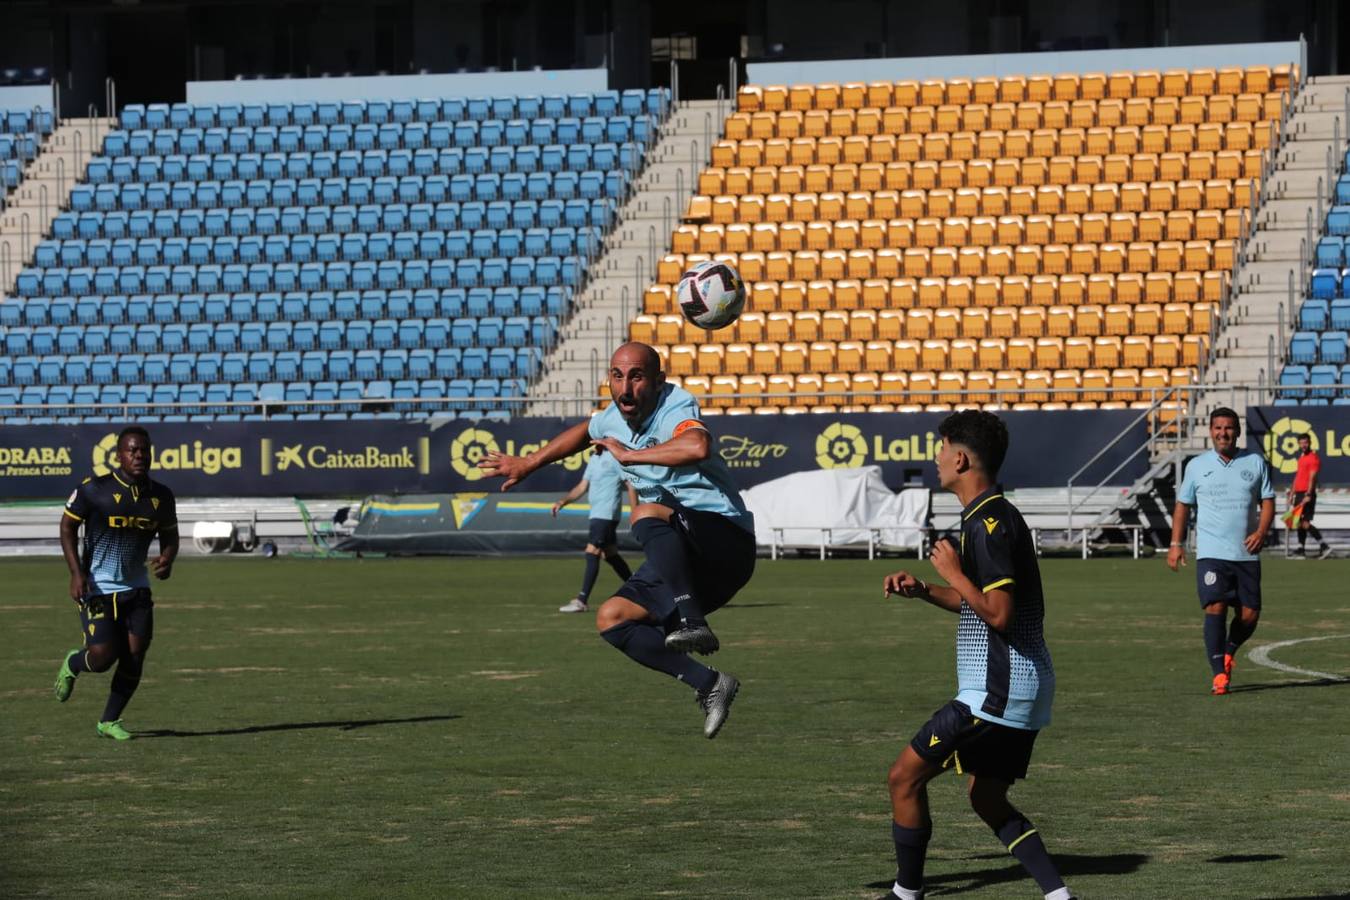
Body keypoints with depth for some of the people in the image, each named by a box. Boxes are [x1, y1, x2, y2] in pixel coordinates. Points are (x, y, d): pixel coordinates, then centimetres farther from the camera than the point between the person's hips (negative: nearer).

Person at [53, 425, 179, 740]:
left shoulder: (161, 497, 1)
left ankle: (109, 721, 15)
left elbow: (169, 534, 16)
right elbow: (68, 526, -4)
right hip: (97, 586, -4)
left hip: (136, 587, 4)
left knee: (135, 655, -3)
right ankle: (72, 665, 26)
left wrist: (167, 559, -8)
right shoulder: (94, 490, -12)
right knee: (103, 656, -12)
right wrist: (76, 572, -14)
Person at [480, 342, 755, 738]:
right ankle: (708, 684, -2)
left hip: (727, 538, -9)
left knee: (647, 513, -34)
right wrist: (528, 463, 42)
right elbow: (585, 432, 35)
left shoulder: (675, 407, -18)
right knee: (611, 619, 1)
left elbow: (697, 447, -43)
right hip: (682, 558, 9)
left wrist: (628, 455, -29)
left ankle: (692, 624, -42)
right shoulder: (616, 418, 8)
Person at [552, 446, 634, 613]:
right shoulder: (594, 458, 16)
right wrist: (563, 501, 7)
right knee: (610, 555, 15)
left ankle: (581, 601, -16)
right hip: (597, 514, 9)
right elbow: (582, 486, 20)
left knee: (592, 553, -13)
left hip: (606, 515, -9)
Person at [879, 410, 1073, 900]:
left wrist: (953, 573, -13)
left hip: (996, 692, -10)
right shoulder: (996, 515, 15)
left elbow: (999, 614, -24)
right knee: (988, 800, 18)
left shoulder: (988, 524, -17)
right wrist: (924, 590, 13)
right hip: (1025, 688, 10)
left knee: (905, 777, -2)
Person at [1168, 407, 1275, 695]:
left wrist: (1261, 531, -10)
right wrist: (1176, 544, 5)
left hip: (1246, 553, 2)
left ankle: (1228, 652, 32)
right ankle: (1218, 674, -14)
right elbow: (1183, 504, 13)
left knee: (1249, 615, 1)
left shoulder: (1255, 463, 7)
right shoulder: (1197, 466, 6)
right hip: (1211, 553, -2)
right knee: (1215, 607, -17)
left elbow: (1267, 501, 8)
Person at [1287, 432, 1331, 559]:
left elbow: (1312, 477, -18)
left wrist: (1308, 495, -25)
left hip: (1307, 494, -9)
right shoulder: (1301, 458, 18)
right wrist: (1291, 494, 22)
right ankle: (1301, 550, 11)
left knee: (1304, 523, -13)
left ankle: (1324, 546, -10)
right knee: (1299, 522, 8)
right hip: (1299, 494, 9)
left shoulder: (1313, 458, -10)